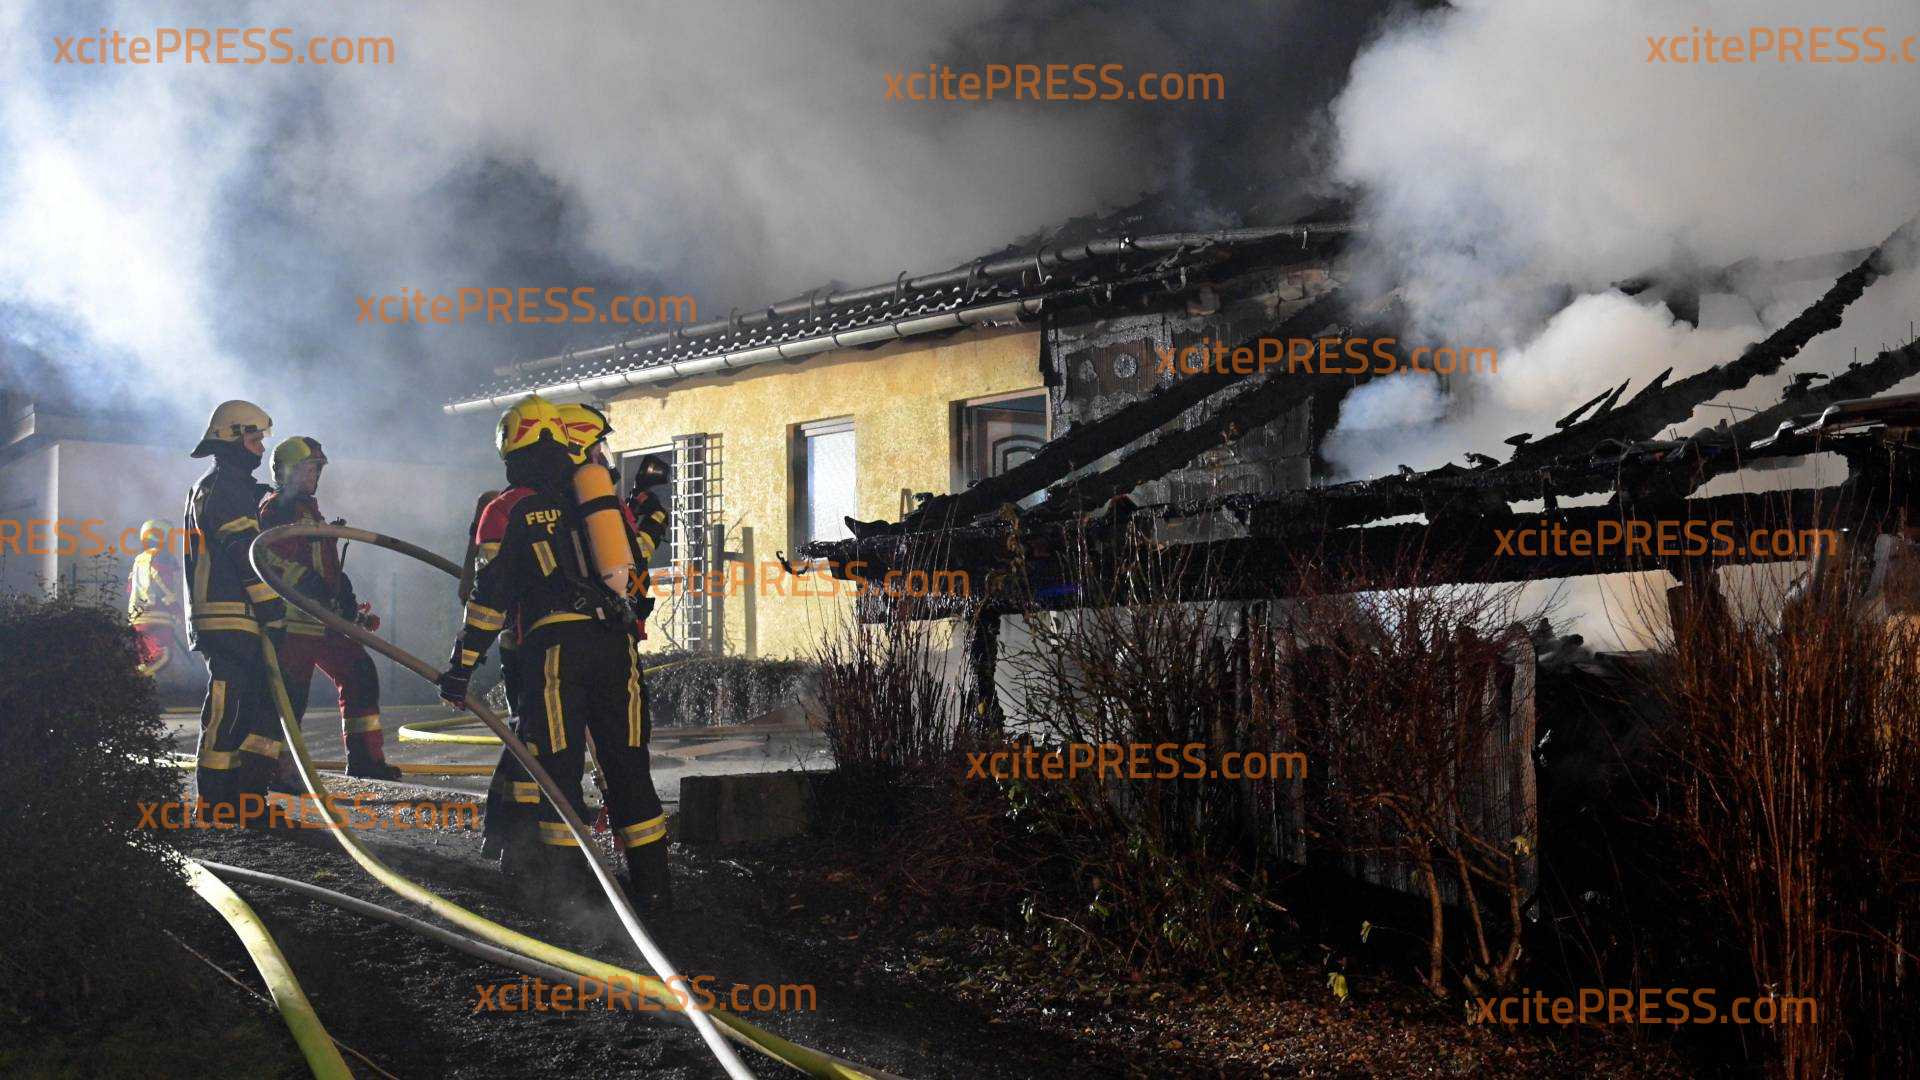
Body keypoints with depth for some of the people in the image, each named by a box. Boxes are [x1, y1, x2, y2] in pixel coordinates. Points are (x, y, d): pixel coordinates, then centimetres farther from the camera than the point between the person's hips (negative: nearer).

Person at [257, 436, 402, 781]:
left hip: (324, 620, 9)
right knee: (291, 694, -7)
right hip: (293, 620, -9)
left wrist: (351, 606, 21)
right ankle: (277, 770, 2)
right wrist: (306, 581, -27)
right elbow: (267, 555, -22)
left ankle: (364, 758, 9)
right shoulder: (276, 507, -5)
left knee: (360, 674, 6)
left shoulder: (309, 510, 25)